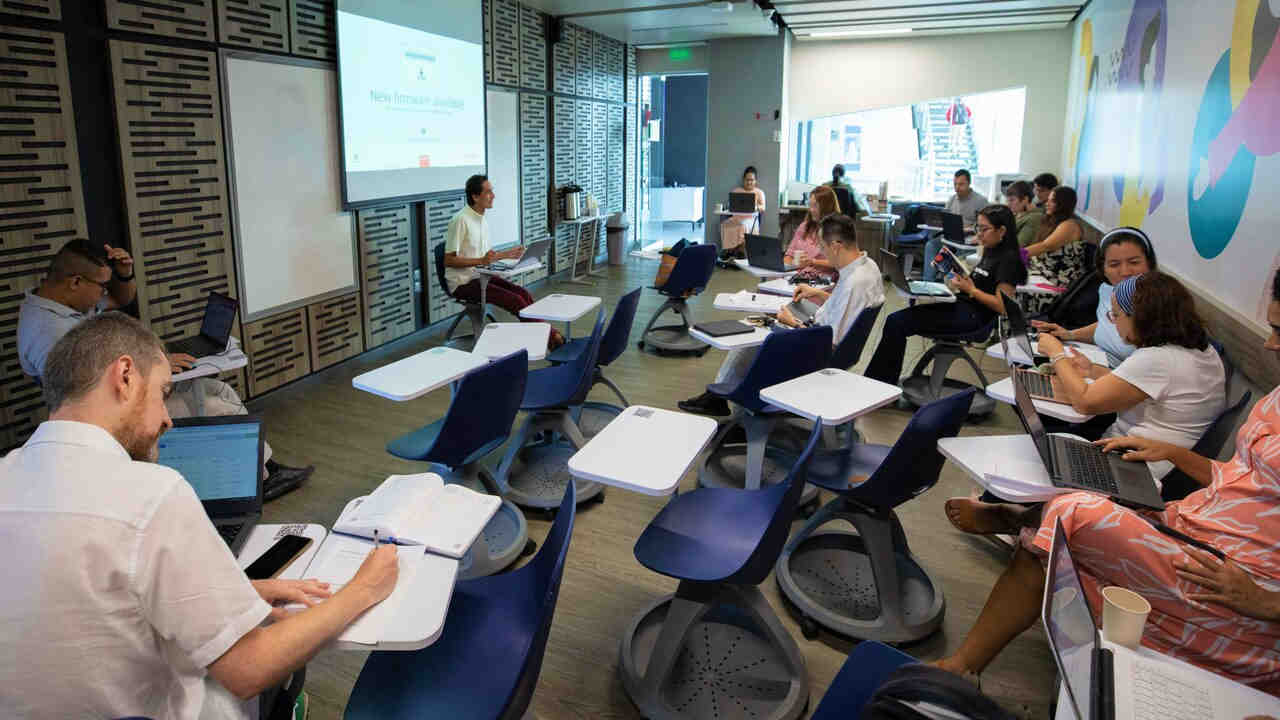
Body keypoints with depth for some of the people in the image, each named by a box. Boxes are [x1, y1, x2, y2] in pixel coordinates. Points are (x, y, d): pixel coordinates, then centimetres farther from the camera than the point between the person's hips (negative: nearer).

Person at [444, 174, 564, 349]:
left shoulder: (482, 219, 11)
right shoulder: (461, 220, -15)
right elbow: (449, 260, -17)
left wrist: (508, 254, 9)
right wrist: (481, 261, -26)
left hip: (480, 276, 8)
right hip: (463, 282, -8)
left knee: (523, 293, -13)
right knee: (515, 301, -20)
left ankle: (549, 333, -13)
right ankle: (549, 339, -12)